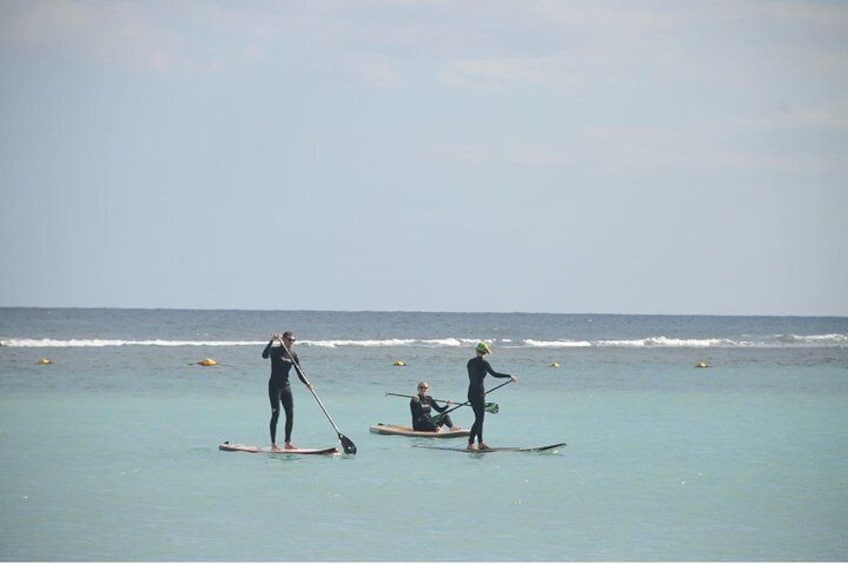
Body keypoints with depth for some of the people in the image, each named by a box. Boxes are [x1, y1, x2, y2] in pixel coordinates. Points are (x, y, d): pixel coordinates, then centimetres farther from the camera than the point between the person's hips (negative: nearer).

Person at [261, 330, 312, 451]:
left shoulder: (293, 355, 8)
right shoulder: (275, 351, -7)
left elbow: (299, 373, 5)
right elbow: (265, 355, -29)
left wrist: (307, 383, -10)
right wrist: (272, 341, -37)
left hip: (286, 386, 6)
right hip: (275, 386, -6)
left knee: (290, 415, 2)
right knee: (276, 414, -8)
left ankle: (287, 443, 10)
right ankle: (273, 444, -5)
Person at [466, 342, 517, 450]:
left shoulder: (470, 362, 11)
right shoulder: (483, 363, -12)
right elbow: (494, 373, -23)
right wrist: (509, 376, -19)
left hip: (471, 393, 8)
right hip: (478, 393, -8)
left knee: (479, 418, 15)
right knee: (479, 420, -4)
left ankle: (480, 443, 17)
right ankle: (470, 443, -7)